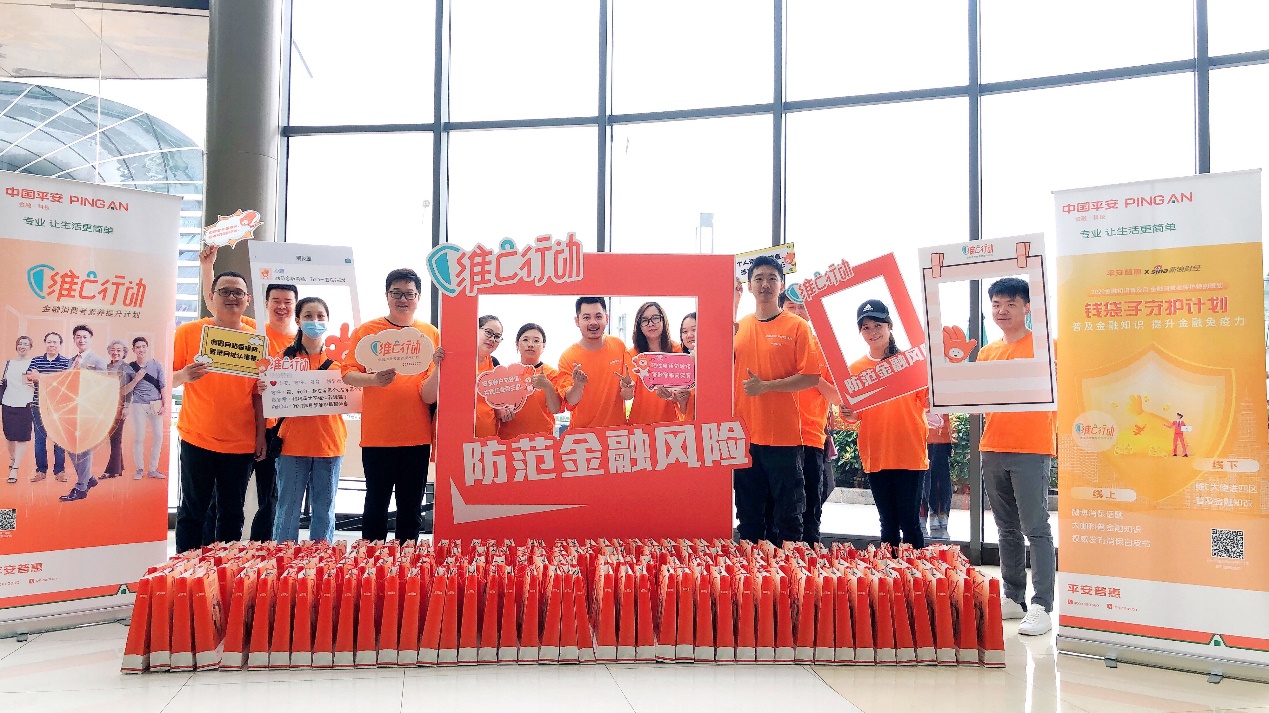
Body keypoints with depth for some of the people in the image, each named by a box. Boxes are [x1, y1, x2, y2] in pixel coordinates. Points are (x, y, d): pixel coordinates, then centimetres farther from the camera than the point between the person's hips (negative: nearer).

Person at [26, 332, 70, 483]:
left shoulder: (66, 362, 4)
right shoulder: (36, 361, 9)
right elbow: (29, 377, -6)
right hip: (39, 406, 2)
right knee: (40, 439, 5)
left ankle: (59, 470, 8)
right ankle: (41, 470, 13)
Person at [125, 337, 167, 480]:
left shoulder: (156, 365, 4)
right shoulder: (130, 367, 3)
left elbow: (163, 386, 4)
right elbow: (126, 390, 5)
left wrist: (165, 405, -1)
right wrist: (136, 379, -11)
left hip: (156, 405, 1)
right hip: (139, 405, -1)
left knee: (158, 436, 0)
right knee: (139, 438, -1)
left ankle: (153, 469, 10)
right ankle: (139, 469, 9)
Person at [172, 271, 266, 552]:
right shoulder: (189, 332, -1)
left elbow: (259, 391, 7)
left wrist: (261, 434, 2)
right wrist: (184, 376, -21)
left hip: (241, 442, 2)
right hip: (197, 439, -2)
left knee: (232, 514, 8)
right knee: (192, 512, 2)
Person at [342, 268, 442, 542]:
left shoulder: (431, 334, 7)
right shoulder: (367, 331, 3)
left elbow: (430, 393, 5)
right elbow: (348, 374, -3)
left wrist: (439, 366, -16)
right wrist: (374, 379, -22)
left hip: (417, 435, 2)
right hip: (377, 435, -1)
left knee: (411, 509, 8)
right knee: (376, 506, 3)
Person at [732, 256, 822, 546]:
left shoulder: (797, 327, -2)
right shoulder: (737, 328, 11)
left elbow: (811, 377, -9)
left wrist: (765, 386, -16)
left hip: (783, 437, -4)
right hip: (744, 435, 4)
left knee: (787, 516, 3)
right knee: (749, 516, 12)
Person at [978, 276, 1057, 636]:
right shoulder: (986, 352, 15)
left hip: (1031, 448, -6)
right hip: (992, 448, 6)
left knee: (1035, 528, -6)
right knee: (1007, 529, 12)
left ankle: (1041, 606, -3)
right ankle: (1013, 598, 20)